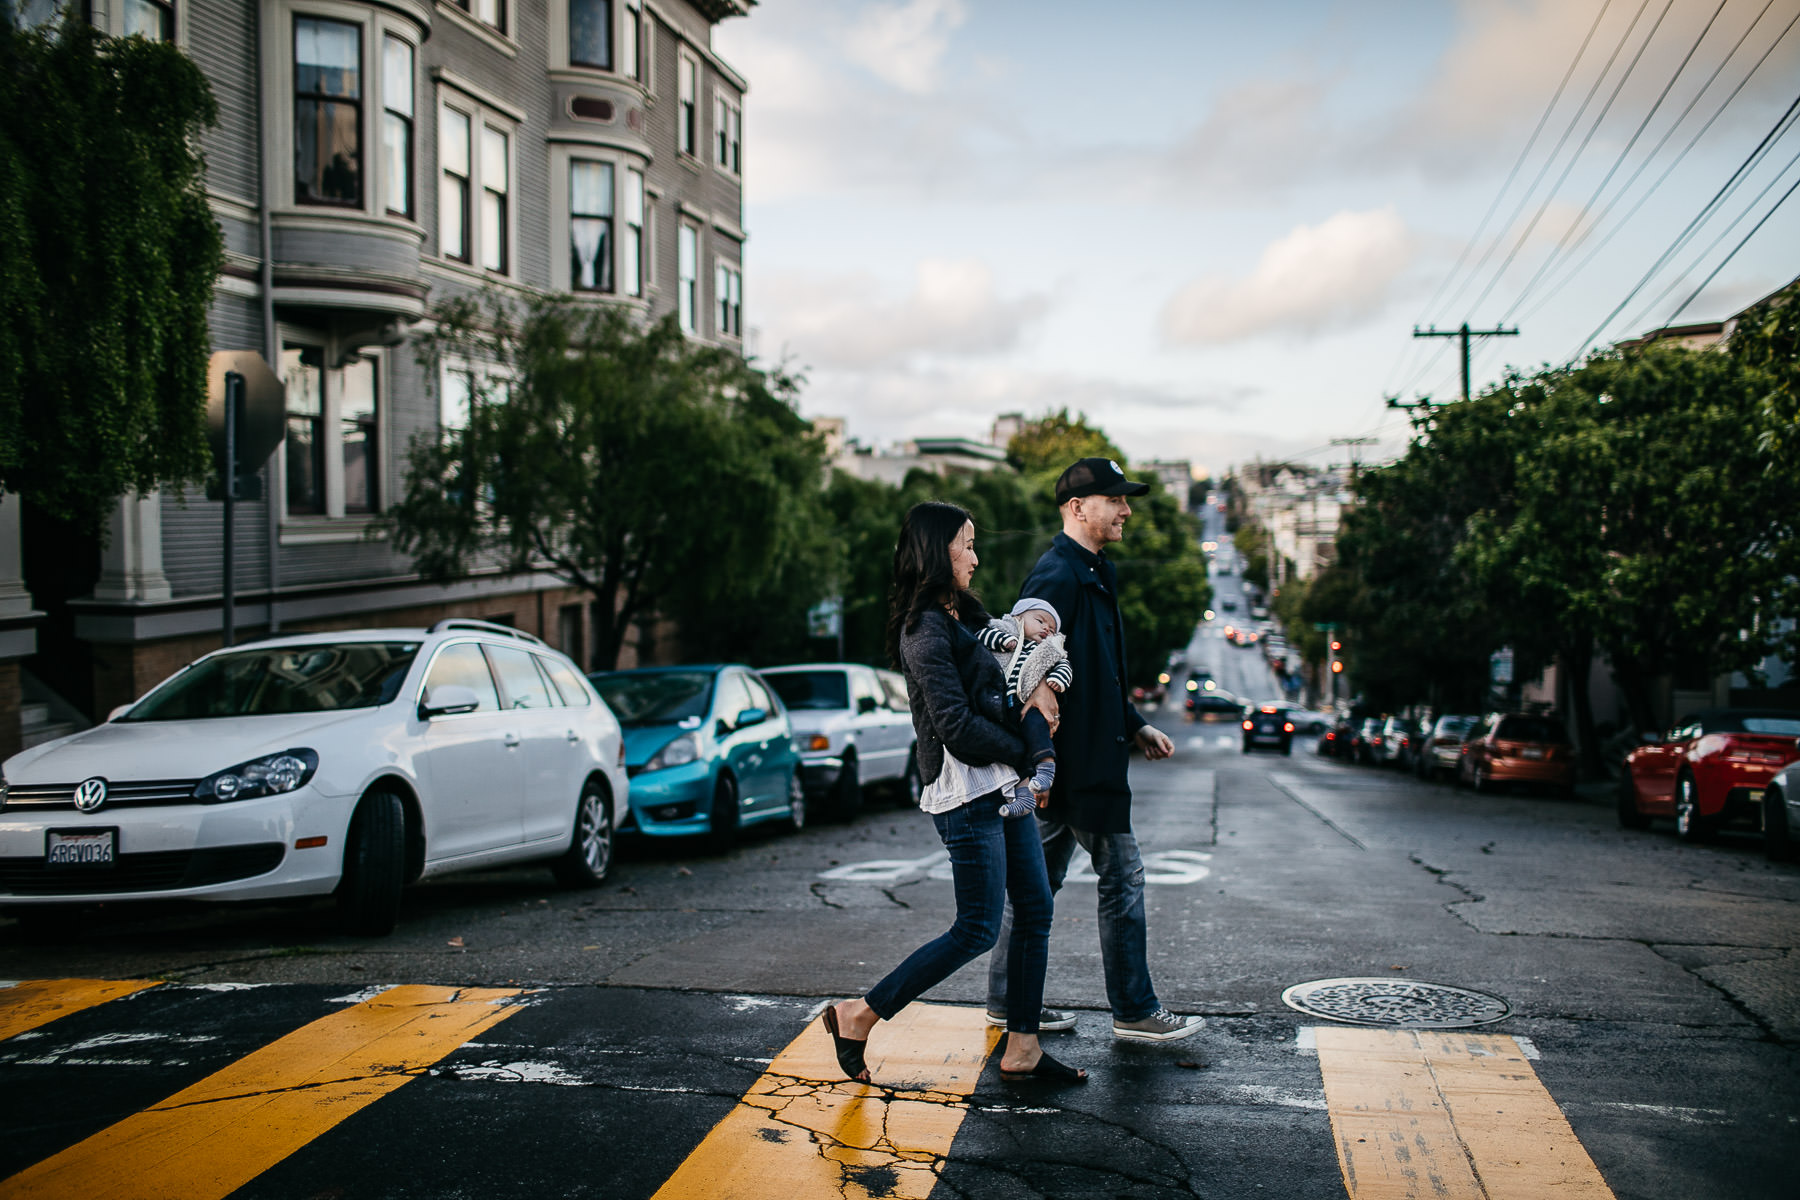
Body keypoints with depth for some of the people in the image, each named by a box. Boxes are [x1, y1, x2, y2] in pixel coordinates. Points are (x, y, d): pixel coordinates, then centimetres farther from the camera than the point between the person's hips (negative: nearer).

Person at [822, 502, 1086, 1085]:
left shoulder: (965, 617, 15)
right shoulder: (926, 629, -14)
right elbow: (957, 725, -19)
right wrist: (1028, 755, -9)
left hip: (1004, 786, 10)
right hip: (967, 794, -10)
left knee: (1035, 911, 9)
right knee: (978, 929, -5)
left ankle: (1022, 1049, 17)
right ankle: (858, 1017, 5)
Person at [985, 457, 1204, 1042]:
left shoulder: (1094, 576, 17)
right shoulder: (1055, 577, -16)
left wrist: (1135, 725, 20)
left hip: (1088, 758, 10)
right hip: (1074, 764, -10)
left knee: (1040, 878, 14)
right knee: (1122, 875, -2)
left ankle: (1008, 1000, 22)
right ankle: (1135, 1010, 8)